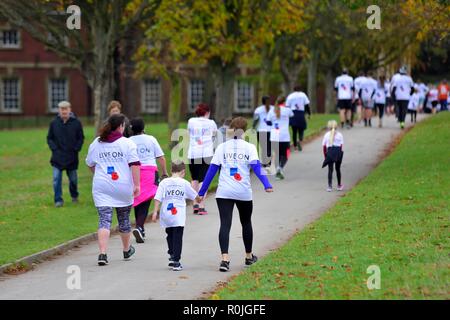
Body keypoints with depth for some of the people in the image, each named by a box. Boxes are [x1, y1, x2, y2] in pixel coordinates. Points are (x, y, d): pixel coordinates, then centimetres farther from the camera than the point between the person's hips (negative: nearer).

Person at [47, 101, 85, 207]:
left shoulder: (76, 123, -2)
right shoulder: (54, 123, 0)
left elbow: (81, 138, 5)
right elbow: (49, 138, 7)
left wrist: (76, 149, -6)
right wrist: (54, 148, -6)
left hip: (72, 156, 0)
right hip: (57, 157, 0)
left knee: (73, 179, 12)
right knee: (56, 179, -8)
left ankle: (74, 196, 35)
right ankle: (58, 200, -3)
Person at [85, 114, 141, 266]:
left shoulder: (96, 143, 7)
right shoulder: (127, 143, -5)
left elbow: (90, 164, 18)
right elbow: (135, 165, -12)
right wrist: (136, 185, -10)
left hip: (101, 188, 1)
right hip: (123, 188, -1)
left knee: (104, 220, -3)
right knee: (124, 219, 17)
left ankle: (102, 253, -20)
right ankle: (127, 250, 34)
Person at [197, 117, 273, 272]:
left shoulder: (222, 147, 5)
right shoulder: (249, 147, 2)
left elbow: (212, 170, 3)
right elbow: (256, 167, -12)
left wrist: (202, 191, 8)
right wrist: (267, 185, -21)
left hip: (224, 193, 0)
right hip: (244, 193, 0)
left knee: (225, 224, -6)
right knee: (246, 223, 20)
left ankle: (225, 259, -22)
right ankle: (249, 256, 35)